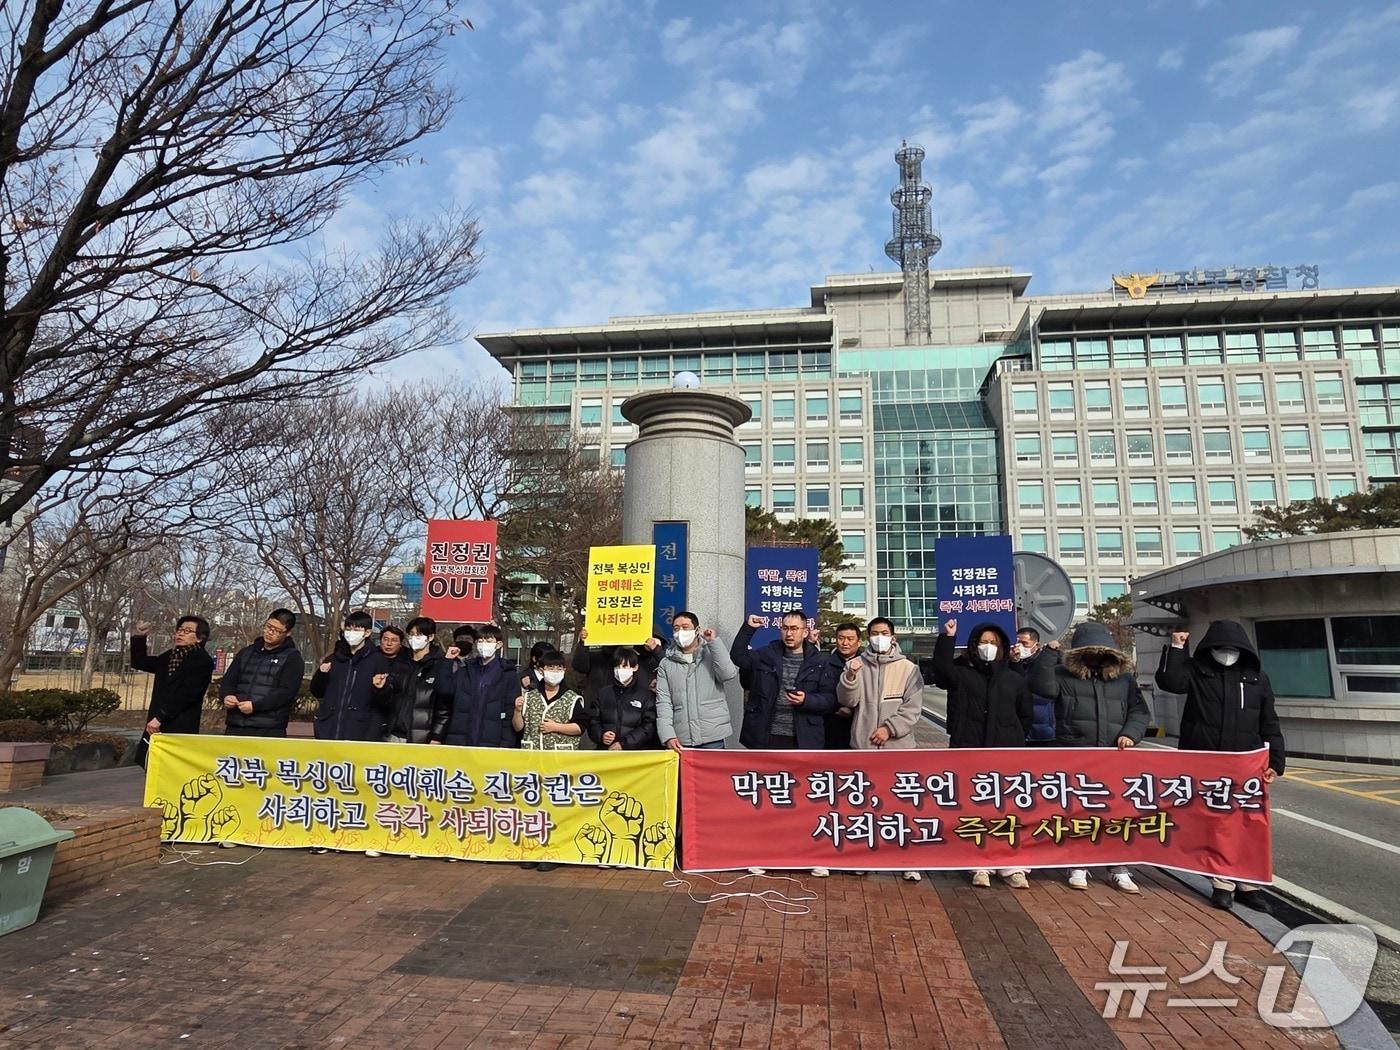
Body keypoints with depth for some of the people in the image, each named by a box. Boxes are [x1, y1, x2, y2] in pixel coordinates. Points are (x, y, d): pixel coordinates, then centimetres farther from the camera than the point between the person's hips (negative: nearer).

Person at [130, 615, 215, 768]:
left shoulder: (203, 661, -8)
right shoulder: (170, 656, 18)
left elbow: (186, 694, -16)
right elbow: (139, 662, 27)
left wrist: (160, 717, -17)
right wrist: (139, 638, 12)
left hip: (180, 729, -8)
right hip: (157, 726, 8)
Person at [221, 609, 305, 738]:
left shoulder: (292, 658, 1)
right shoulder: (246, 652, 19)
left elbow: (287, 691, -9)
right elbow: (228, 680, 18)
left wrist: (255, 706, -18)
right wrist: (227, 696, -5)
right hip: (235, 726, 5)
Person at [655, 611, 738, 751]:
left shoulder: (711, 654, 5)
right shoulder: (666, 663, 9)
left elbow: (729, 674, -13)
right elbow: (663, 702, 3)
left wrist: (714, 641, -12)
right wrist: (668, 736, -9)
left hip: (712, 737, -1)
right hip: (681, 740, 1)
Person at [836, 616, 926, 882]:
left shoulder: (907, 668, 1)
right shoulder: (856, 665, 4)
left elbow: (913, 708, -3)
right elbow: (847, 701, -4)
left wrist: (890, 728, -13)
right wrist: (850, 677, -21)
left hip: (898, 746, -1)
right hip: (863, 745, 2)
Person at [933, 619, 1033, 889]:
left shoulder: (1015, 679, 12)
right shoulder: (962, 674, 6)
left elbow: (1025, 715, 18)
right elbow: (942, 667, -15)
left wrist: (1015, 740, 11)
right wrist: (947, 638, -22)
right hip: (969, 753, -1)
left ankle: (1012, 867, 9)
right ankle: (980, 867, 8)